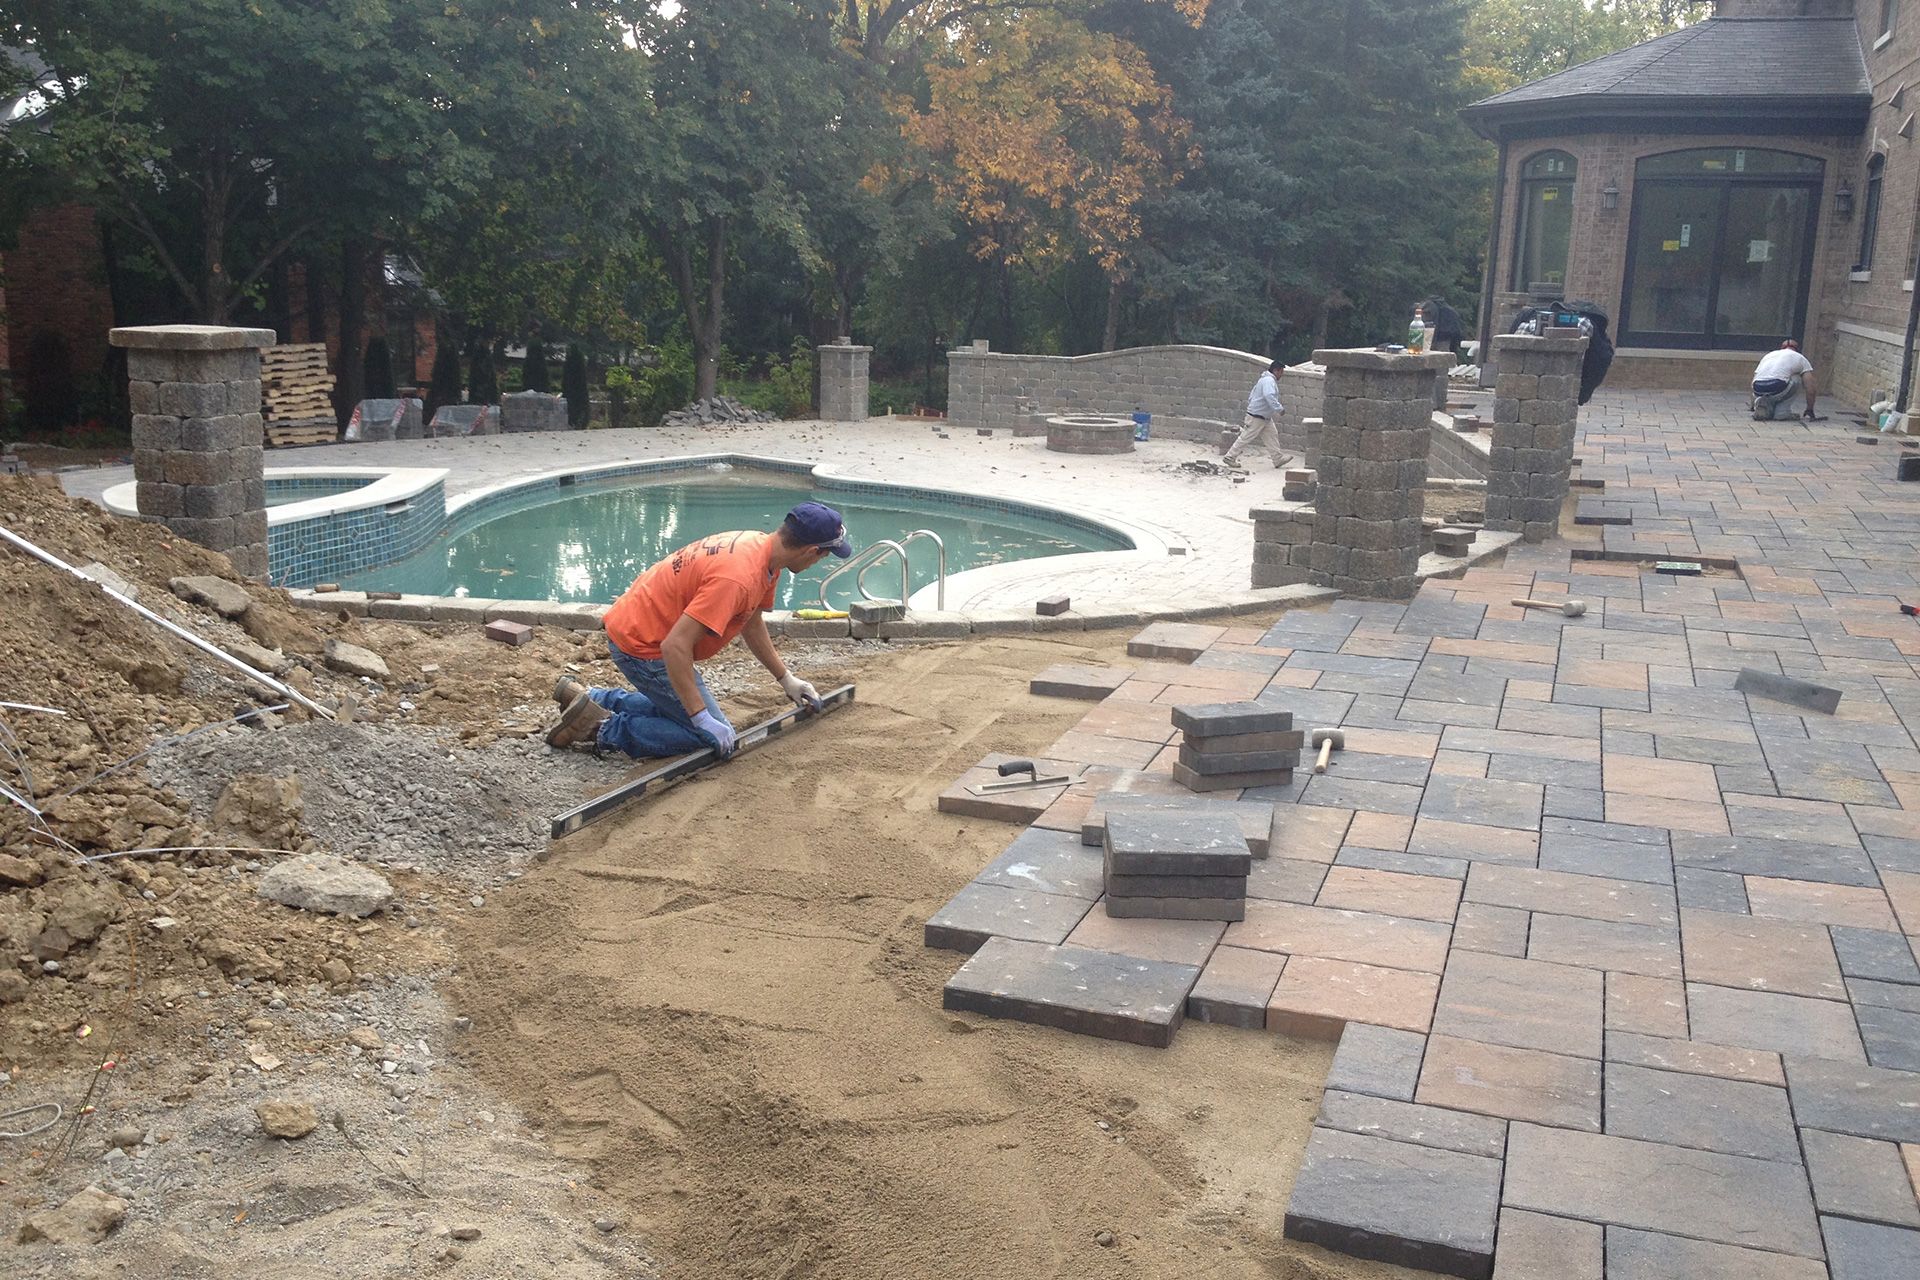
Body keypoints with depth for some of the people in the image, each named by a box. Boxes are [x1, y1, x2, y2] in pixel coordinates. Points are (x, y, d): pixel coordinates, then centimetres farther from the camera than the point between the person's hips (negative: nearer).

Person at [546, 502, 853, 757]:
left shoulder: (762, 548, 0)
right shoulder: (737, 577, -31)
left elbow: (752, 624, 16)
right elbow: (675, 646, -33)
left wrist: (787, 679, 19)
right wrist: (703, 719, -29)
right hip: (642, 646, -10)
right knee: (716, 738, -8)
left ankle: (588, 699, 23)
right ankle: (603, 728, -6)